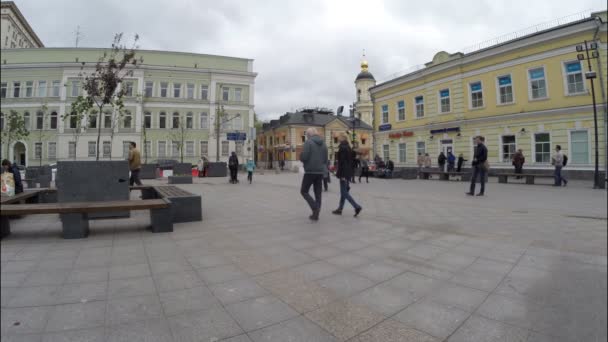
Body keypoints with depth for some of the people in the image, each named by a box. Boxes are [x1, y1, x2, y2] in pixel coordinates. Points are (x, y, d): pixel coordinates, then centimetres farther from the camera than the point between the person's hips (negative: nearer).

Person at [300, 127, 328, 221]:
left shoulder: (308, 142, -9)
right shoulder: (323, 144, 11)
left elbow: (303, 157, -16)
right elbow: (326, 159, 12)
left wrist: (301, 158, 4)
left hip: (310, 171, -6)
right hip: (320, 172, 6)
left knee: (304, 191, 7)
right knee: (318, 193, 10)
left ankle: (315, 208, -10)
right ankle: (316, 214, 13)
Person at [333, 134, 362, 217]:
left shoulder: (342, 148, -13)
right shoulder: (349, 148, 15)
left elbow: (341, 162, -19)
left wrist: (340, 174, -19)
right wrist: (350, 173, 19)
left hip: (344, 173, -9)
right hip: (349, 173, 9)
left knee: (344, 192, -5)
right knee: (344, 191, 12)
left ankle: (357, 207, -11)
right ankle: (340, 209, 20)